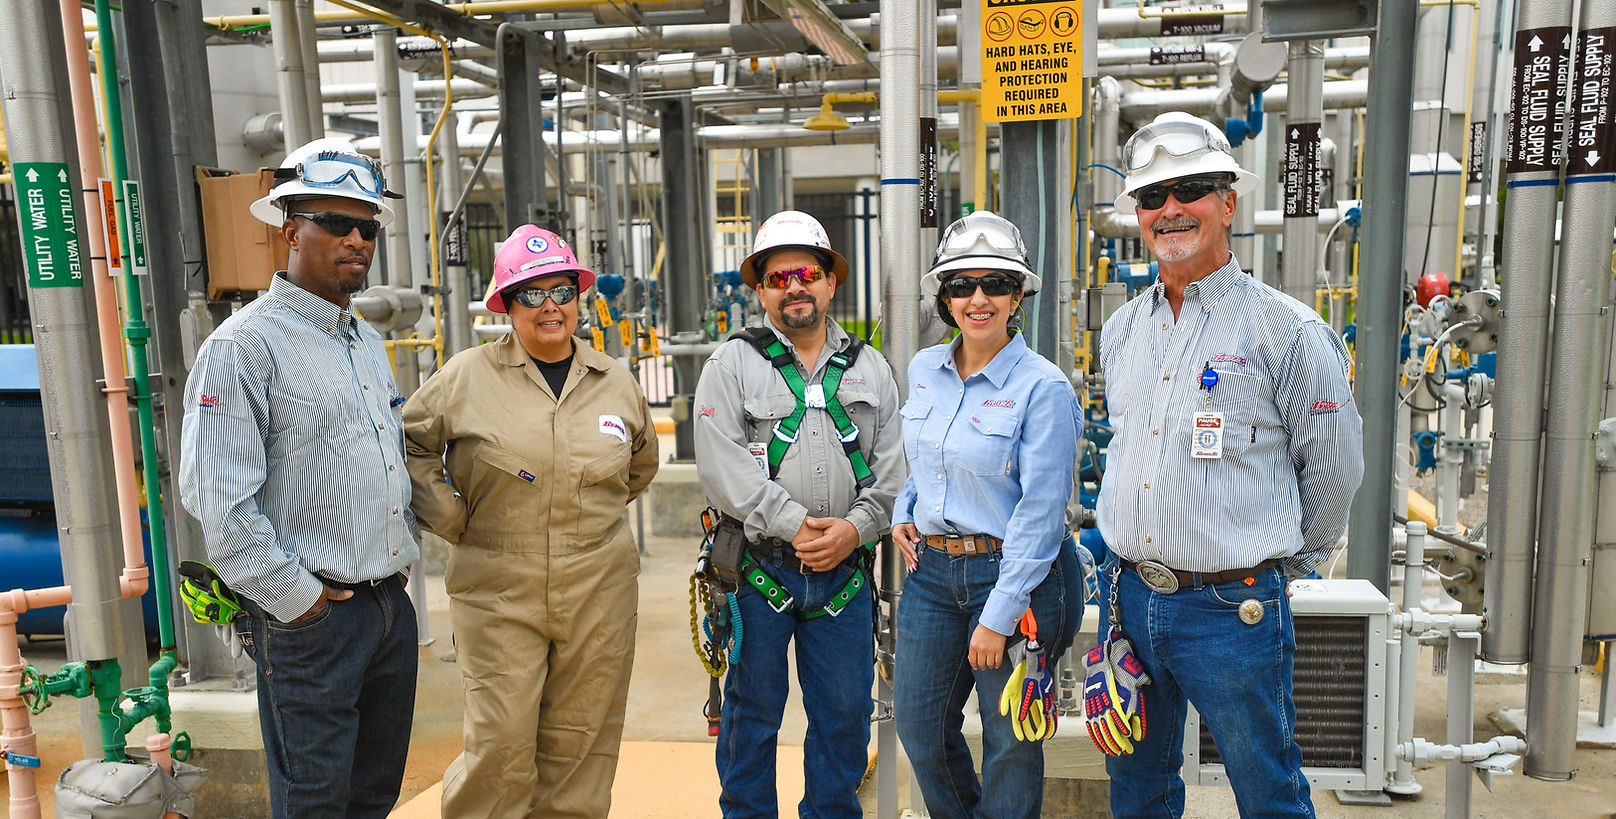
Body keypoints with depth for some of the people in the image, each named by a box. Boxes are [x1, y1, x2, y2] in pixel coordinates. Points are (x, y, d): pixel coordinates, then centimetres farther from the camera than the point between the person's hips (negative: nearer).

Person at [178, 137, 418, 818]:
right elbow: (218, 503, -19)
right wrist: (297, 601, -15)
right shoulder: (243, 346, -12)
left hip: (391, 604, 7)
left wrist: (401, 556, 14)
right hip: (311, 620, -7)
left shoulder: (369, 343, 14)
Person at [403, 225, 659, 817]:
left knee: (579, 744, 10)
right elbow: (410, 443, 8)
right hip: (498, 590, -2)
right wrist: (451, 518, 1)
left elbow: (641, 465, 24)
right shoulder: (466, 377, -2)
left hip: (599, 592, 3)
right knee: (501, 745, -3)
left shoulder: (616, 382, 8)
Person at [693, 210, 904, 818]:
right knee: (753, 709, 9)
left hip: (844, 570, 3)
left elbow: (891, 467, 6)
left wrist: (854, 528, -11)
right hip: (758, 567, -2)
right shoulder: (732, 363, 1)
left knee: (845, 712, 11)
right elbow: (722, 468, -10)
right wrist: (795, 526, -16)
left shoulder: (870, 369, 11)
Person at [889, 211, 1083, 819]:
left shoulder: (1043, 387, -15)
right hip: (930, 569, 6)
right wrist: (903, 513, 4)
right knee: (917, 723, 16)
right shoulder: (924, 370, 5)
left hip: (1015, 574, -6)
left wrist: (999, 615, -19)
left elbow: (1040, 511, -17)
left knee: (1010, 741, 9)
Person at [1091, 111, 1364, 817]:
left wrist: (1284, 561, 10)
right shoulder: (1120, 331, 8)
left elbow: (1335, 468, 0)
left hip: (1233, 608, -5)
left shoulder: (1287, 329, -9)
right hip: (1128, 597, 5)